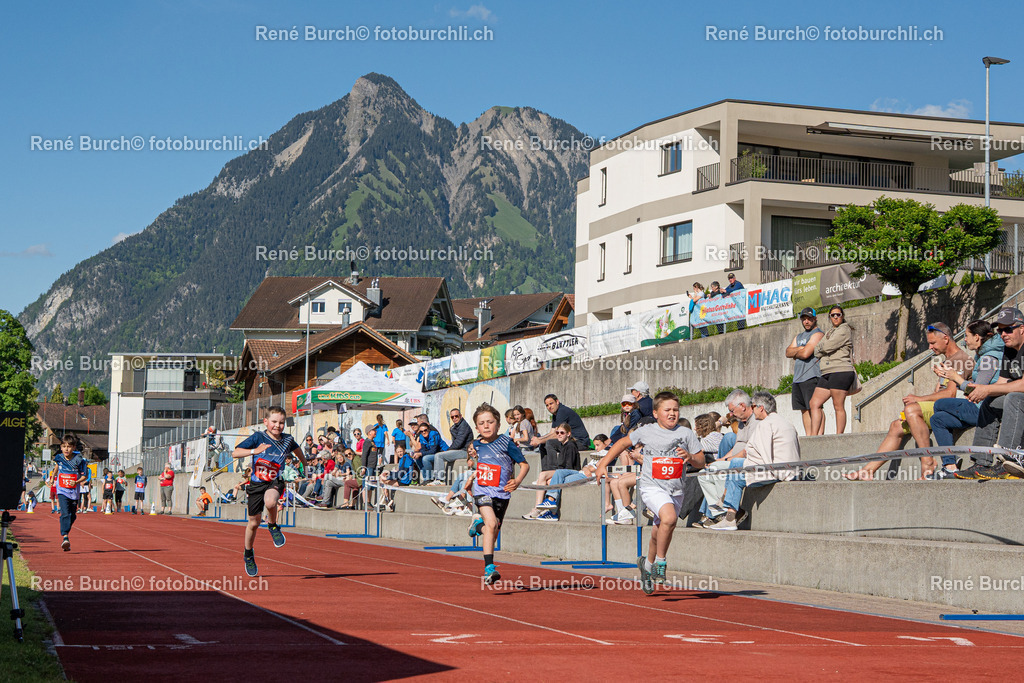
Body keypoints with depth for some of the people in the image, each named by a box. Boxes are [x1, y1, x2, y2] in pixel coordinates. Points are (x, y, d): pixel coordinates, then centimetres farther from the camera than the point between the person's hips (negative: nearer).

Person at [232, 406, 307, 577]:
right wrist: (254, 451, -34)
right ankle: (248, 555, 34)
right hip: (256, 484, 0)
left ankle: (273, 526, -2)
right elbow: (235, 453, -20)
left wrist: (305, 463, 38)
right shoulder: (257, 437, -11)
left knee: (270, 502, -35)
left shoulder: (287, 440, -2)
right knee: (254, 523, 8)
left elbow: (296, 449, 24)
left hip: (275, 482, 0)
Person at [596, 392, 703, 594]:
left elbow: (701, 462, 7)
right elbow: (623, 443, 16)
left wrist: (690, 457, -16)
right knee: (669, 518, -29)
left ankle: (647, 564, 40)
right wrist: (603, 464, 14)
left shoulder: (687, 433, 3)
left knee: (659, 532, 12)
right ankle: (660, 562, -11)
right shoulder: (646, 431, 1)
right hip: (652, 486, -3)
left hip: (675, 489, 3)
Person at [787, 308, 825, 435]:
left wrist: (795, 353, 5)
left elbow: (805, 353, -15)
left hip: (811, 377, -9)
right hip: (798, 378, 9)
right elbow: (788, 352, 11)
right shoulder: (799, 337, 25)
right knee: (804, 409, 7)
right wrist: (800, 349, -6)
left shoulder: (817, 334, -4)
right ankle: (808, 437, 8)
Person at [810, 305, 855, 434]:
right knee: (814, 404, 0)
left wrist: (817, 349, 7)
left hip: (840, 372, -9)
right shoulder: (829, 332, 26)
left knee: (838, 406, -8)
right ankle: (817, 437, -3)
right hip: (827, 374, 9)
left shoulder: (844, 330, -2)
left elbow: (828, 346, -11)